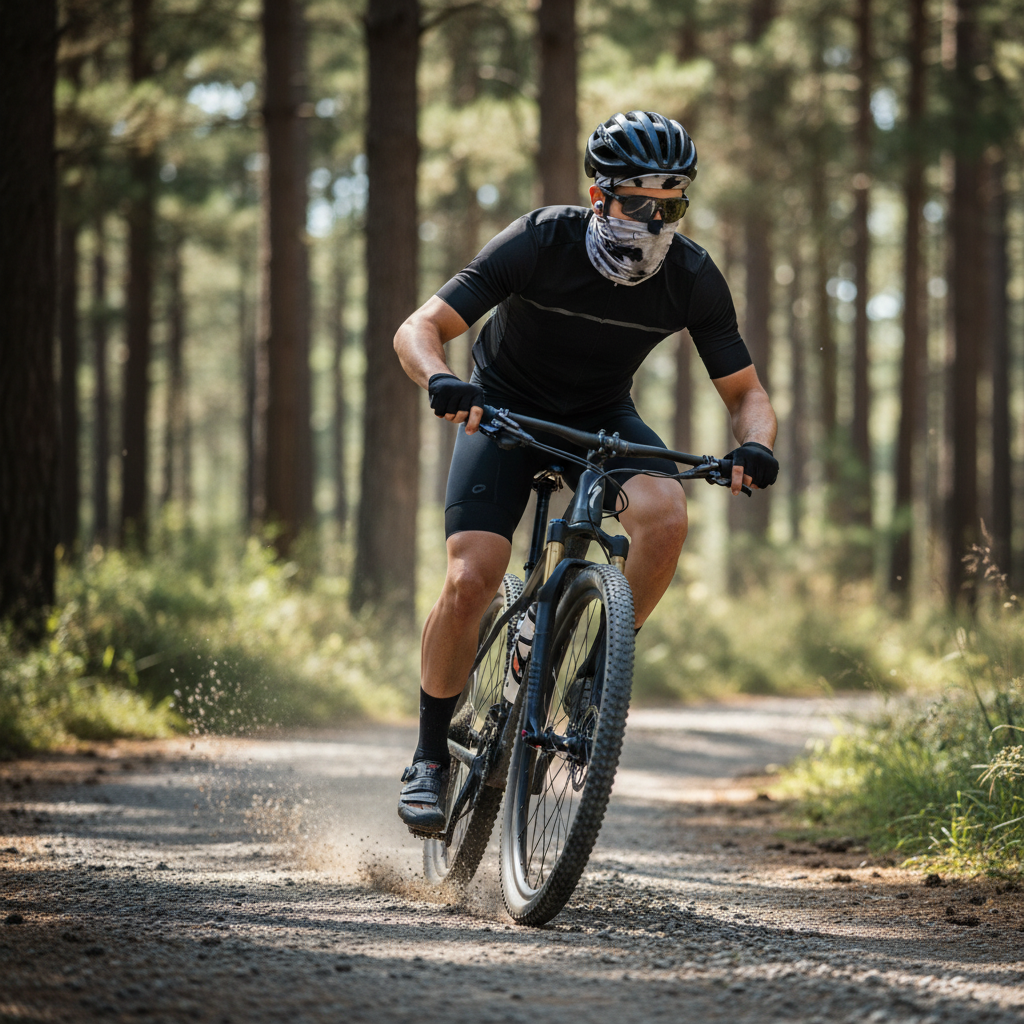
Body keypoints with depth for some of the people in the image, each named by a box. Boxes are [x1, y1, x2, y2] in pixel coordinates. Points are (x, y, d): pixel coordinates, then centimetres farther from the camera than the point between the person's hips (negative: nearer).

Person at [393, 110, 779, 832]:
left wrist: (754, 445, -33)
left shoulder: (693, 279, -19)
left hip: (602, 416, 2)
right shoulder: (541, 243, -26)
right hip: (506, 411, -2)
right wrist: (441, 381, -49)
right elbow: (419, 329, -27)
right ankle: (430, 758, -2)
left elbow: (746, 393, -10)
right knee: (471, 579, -21)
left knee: (666, 511, -31)